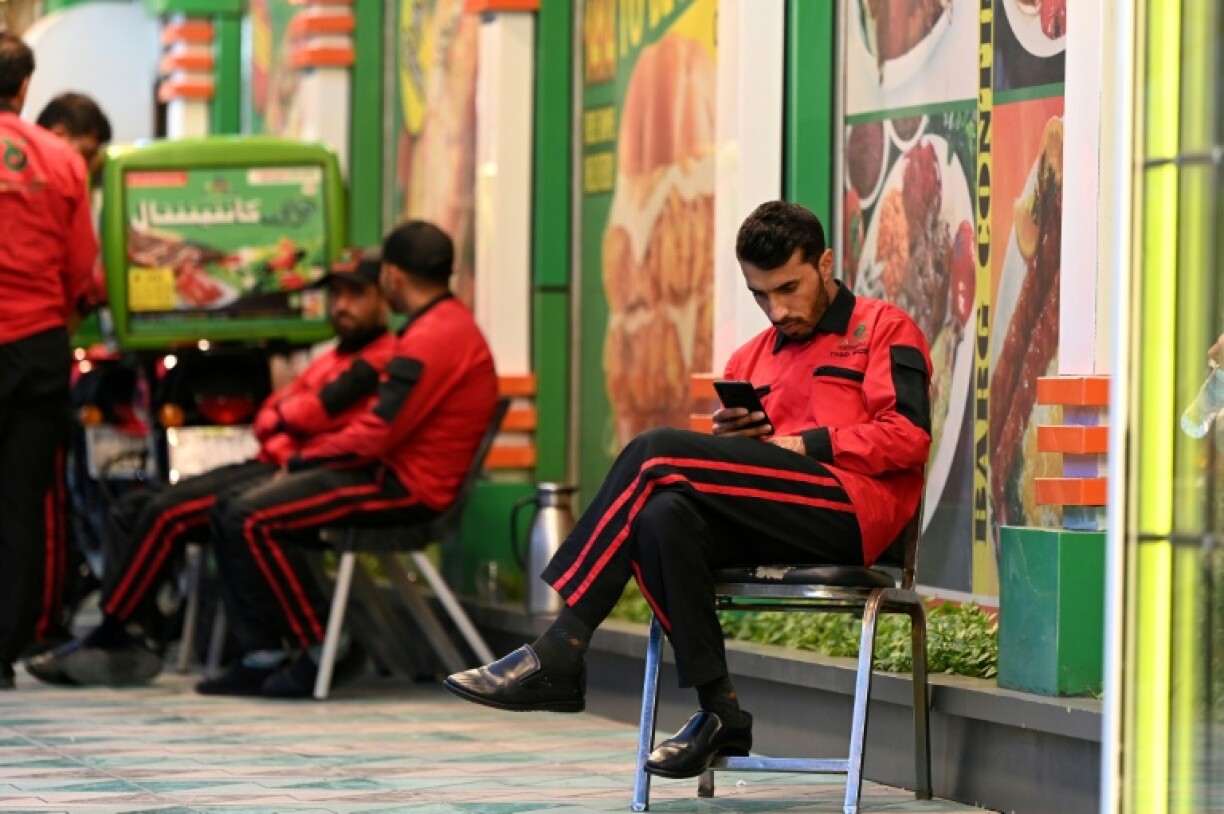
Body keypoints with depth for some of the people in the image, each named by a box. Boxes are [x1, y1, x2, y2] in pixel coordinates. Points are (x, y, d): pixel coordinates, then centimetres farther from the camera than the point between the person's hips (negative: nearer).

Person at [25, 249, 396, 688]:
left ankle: (108, 637, -11)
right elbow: (266, 418, 19)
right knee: (134, 508, 3)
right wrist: (283, 427, -4)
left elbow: (318, 412, -17)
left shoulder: (383, 362, -8)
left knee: (166, 514, -21)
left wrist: (280, 413, 4)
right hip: (267, 464, 11)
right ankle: (117, 639, -7)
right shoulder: (332, 359, 24)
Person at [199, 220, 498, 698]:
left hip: (404, 487, -11)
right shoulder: (448, 323, 18)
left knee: (253, 520, -19)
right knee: (230, 510, 6)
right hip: (392, 470, 11)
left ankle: (321, 647, -9)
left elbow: (379, 434, -21)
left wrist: (309, 455, -6)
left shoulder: (433, 337, -17)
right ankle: (262, 655, 2)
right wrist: (312, 454, 7)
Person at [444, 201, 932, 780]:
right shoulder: (752, 360, 27)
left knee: (657, 453, -21)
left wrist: (804, 444, -11)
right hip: (770, 529, 6)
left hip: (852, 508, -6)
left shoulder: (884, 330, 10)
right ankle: (720, 712, -26)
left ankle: (559, 654, -23)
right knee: (662, 516, -28)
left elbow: (907, 436, -5)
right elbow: (720, 473, 24)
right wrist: (732, 438, 1)